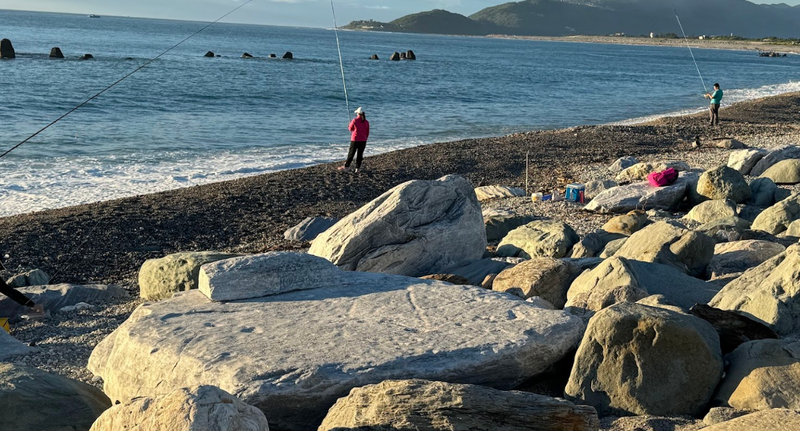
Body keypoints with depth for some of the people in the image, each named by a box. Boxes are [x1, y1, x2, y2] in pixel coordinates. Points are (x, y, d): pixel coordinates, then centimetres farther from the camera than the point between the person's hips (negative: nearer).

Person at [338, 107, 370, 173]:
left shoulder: (354, 120, -10)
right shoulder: (366, 122, 0)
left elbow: (351, 129, 4)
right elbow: (367, 133, 6)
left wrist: (350, 124, 25)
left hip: (355, 140, -3)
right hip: (363, 140, 3)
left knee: (351, 153, 5)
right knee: (360, 154, 7)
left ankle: (346, 166, 11)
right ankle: (358, 168, 7)